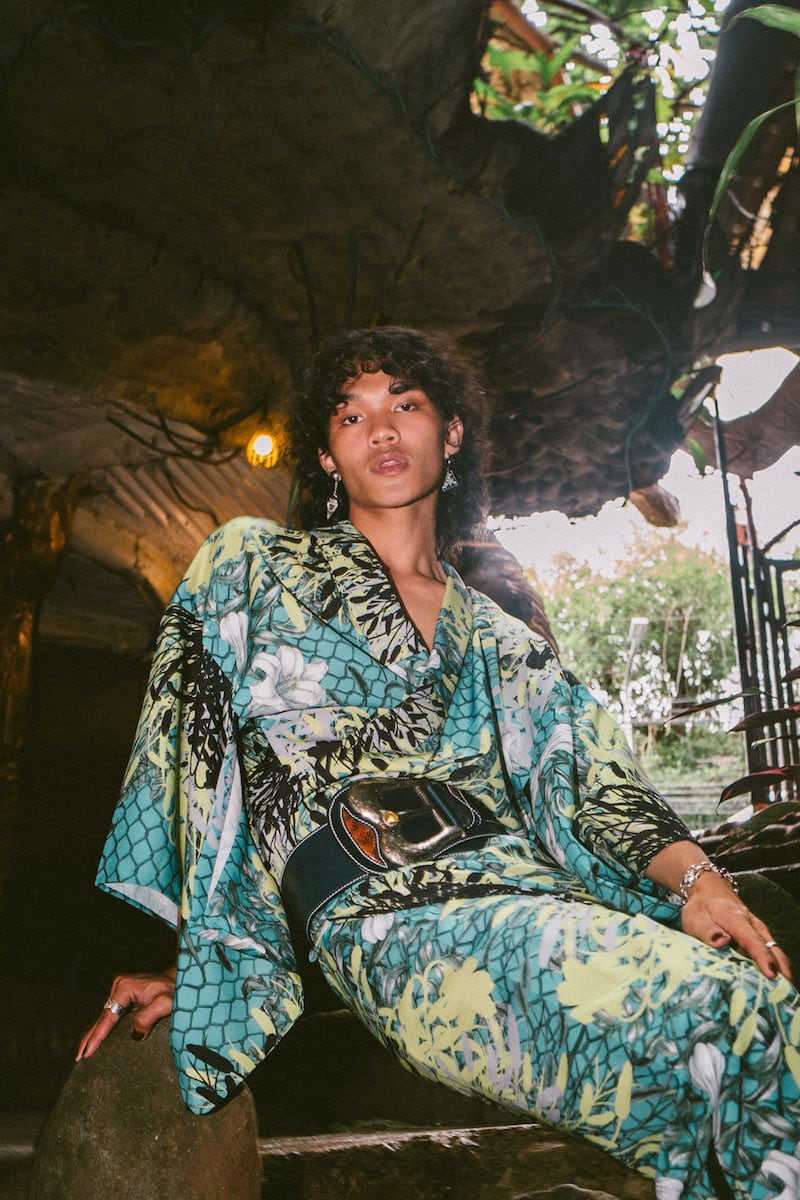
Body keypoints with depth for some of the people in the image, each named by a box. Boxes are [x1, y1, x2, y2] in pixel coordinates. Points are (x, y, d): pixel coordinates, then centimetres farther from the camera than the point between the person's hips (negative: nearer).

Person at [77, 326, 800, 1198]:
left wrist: (696, 875, -7)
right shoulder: (249, 562, 15)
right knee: (711, 1012, -27)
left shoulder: (500, 640, 24)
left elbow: (590, 776, 13)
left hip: (527, 886, 5)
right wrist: (182, 956, 0)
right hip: (387, 917, -4)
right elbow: (190, 745, 8)